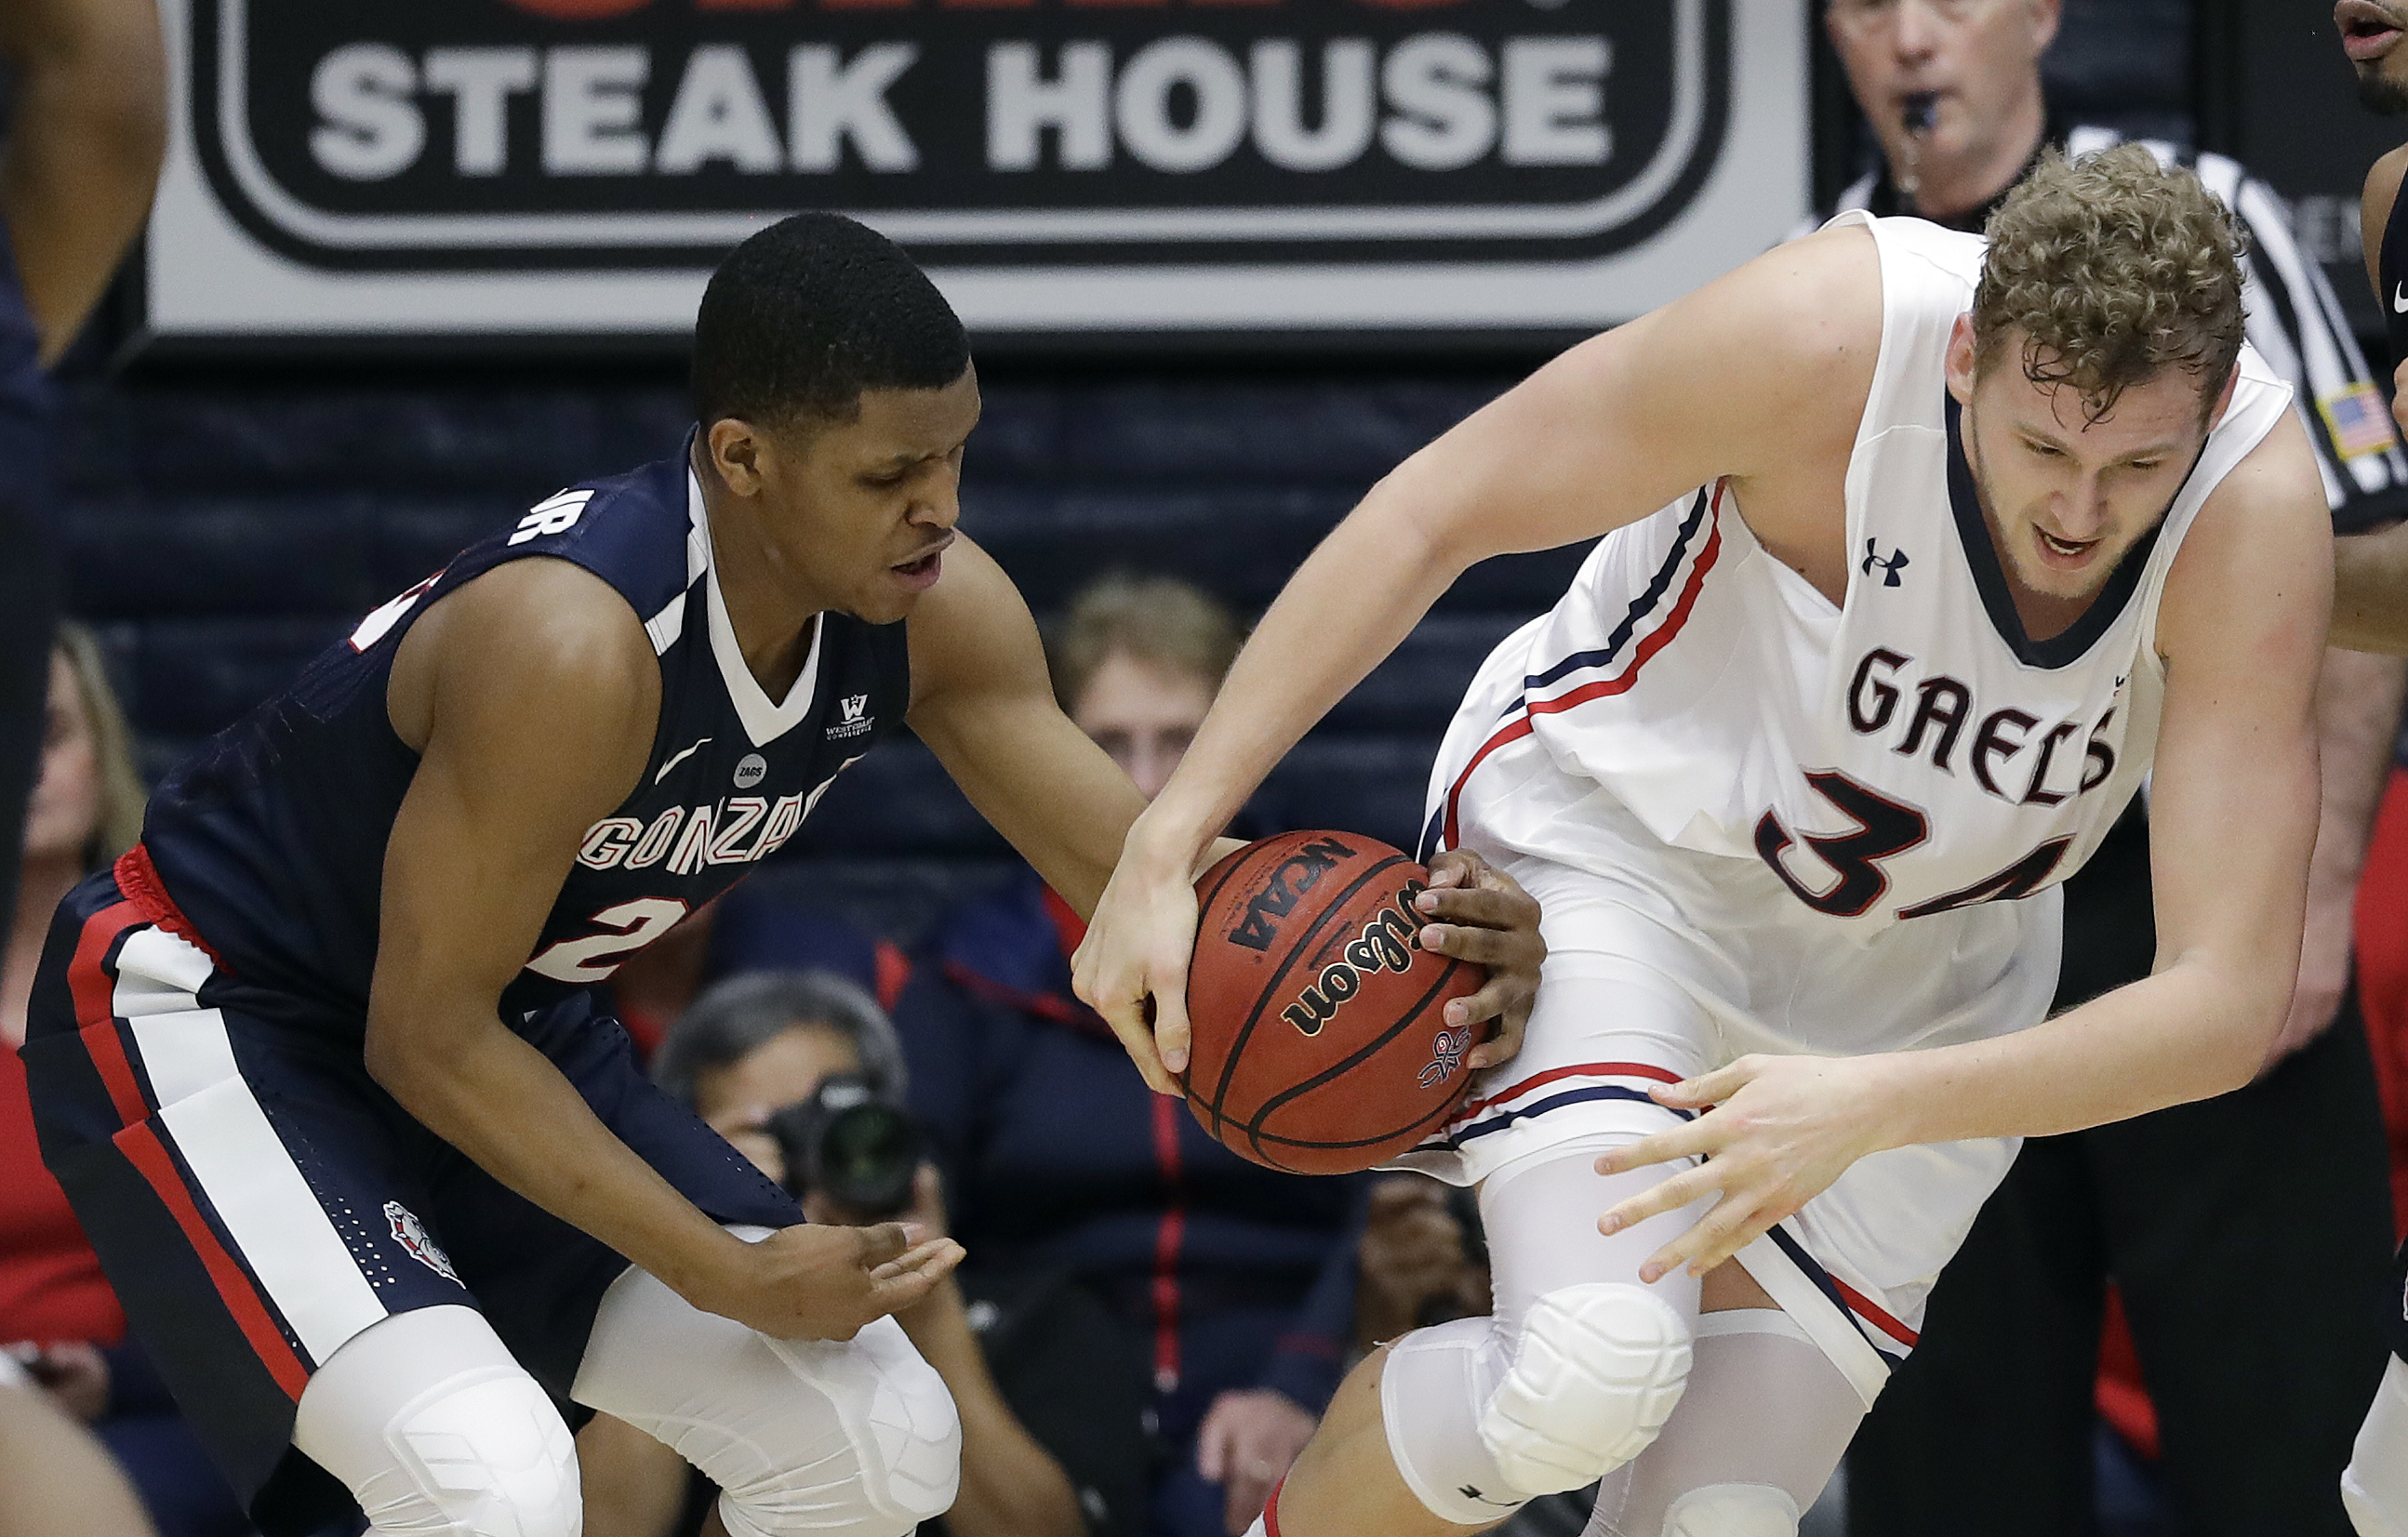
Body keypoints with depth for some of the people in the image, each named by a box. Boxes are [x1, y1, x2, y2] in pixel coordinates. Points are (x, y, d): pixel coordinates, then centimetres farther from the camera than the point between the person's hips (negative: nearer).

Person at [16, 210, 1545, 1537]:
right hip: (203, 1010, -8)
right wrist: (730, 1278, -26)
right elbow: (426, 1040, -27)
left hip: (512, 1020, 9)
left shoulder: (930, 609, -13)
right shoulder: (576, 644, -35)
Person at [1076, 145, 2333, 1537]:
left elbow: (2232, 1002, -32)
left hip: (1919, 988, 3)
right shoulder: (1826, 337, -32)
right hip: (1616, 842, -3)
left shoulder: (2259, 506, -29)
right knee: (1592, 1373, -27)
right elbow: (1433, 512, -17)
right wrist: (1170, 841, -20)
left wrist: (1871, 1107, -46)